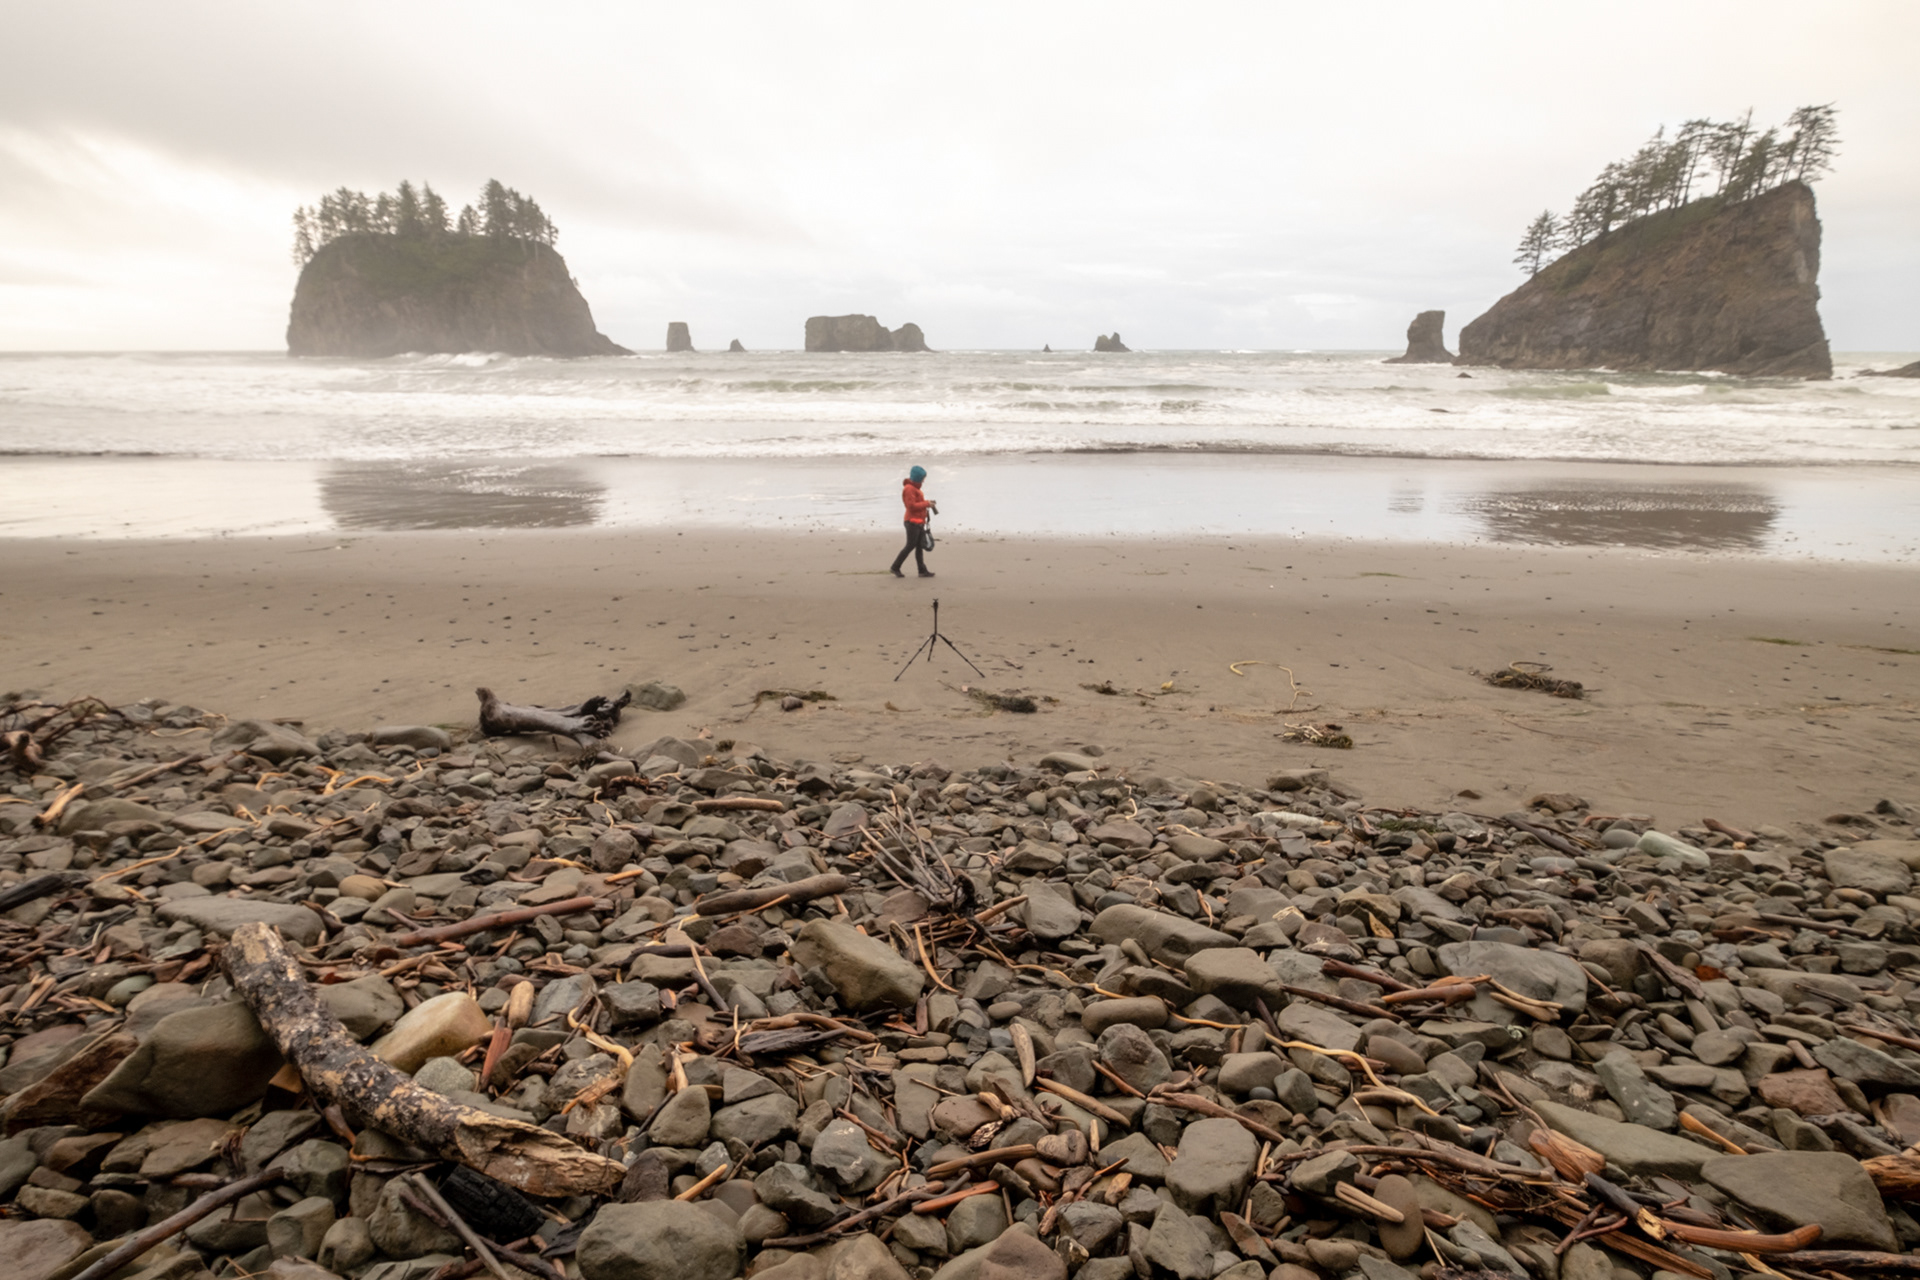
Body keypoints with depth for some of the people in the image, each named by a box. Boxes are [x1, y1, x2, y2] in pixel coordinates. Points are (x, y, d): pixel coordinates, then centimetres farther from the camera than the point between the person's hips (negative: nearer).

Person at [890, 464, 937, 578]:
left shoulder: (914, 487, 18)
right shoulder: (909, 489, -14)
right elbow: (912, 505, -22)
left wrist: (927, 503, 7)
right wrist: (926, 504, -16)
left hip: (919, 522, 10)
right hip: (913, 522, -10)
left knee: (920, 546, 7)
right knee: (910, 546, -6)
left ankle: (922, 570, 7)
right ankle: (895, 567, 4)